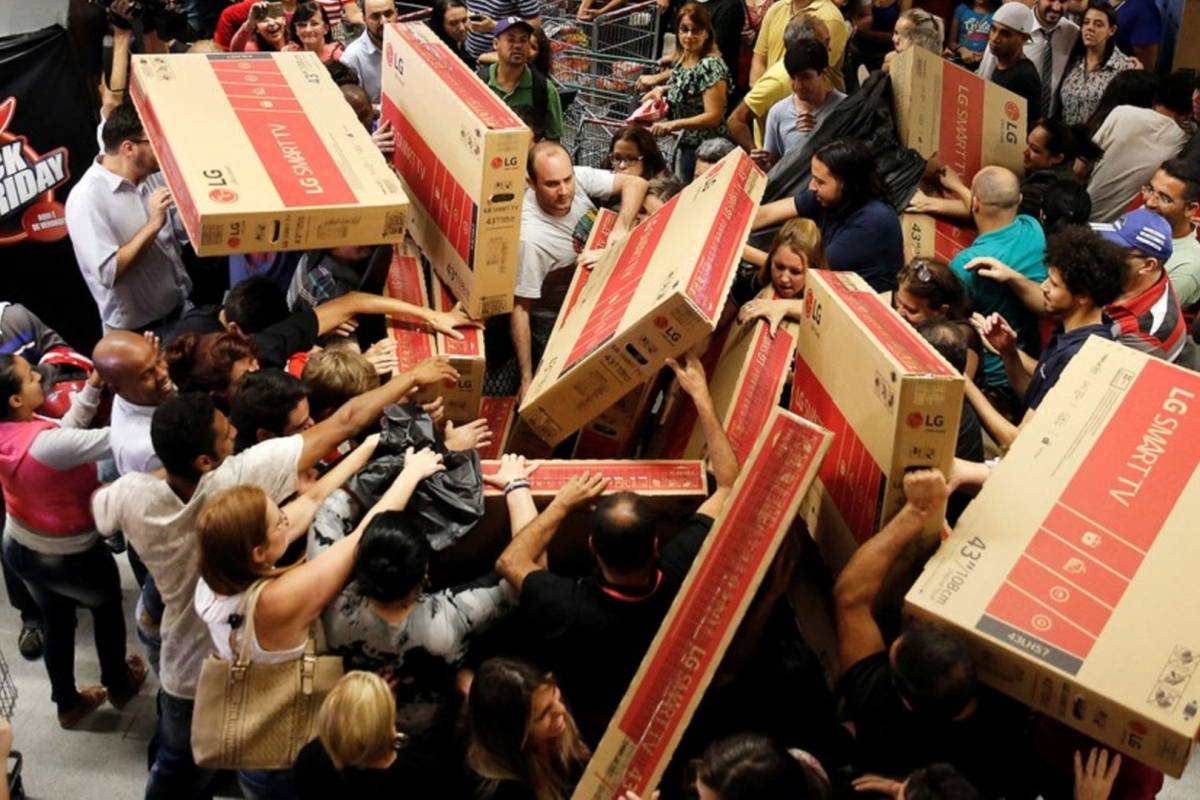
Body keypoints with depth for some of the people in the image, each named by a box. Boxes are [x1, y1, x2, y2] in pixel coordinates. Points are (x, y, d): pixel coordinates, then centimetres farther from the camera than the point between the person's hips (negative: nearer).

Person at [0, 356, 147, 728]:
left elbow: (69, 427, -4)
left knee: (56, 620, 28)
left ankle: (67, 703, 47)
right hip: (68, 557, -6)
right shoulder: (46, 444, -39)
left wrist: (93, 384, -13)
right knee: (107, 607, 25)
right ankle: (118, 685, 47)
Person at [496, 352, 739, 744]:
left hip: (585, 724, -3)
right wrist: (701, 396, -17)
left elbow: (510, 562, -22)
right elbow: (729, 485, -20)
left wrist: (562, 504, -15)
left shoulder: (569, 609, -45)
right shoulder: (680, 574, -37)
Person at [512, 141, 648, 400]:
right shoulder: (530, 238, -37)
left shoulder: (579, 178, -22)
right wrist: (527, 380, -28)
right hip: (557, 323, -6)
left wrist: (621, 229, -29)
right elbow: (520, 309, -29)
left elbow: (635, 183, -11)